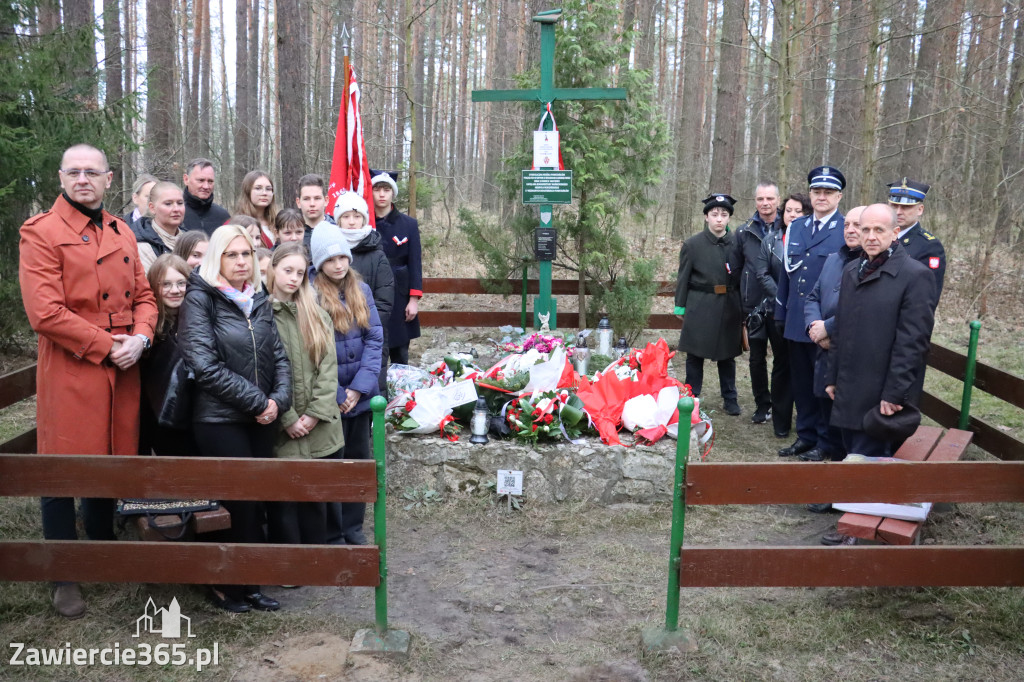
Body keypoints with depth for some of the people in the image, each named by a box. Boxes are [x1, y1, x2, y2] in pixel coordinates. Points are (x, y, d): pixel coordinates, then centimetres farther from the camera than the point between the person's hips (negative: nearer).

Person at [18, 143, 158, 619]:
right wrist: (107, 346, -14)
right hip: (69, 371, -5)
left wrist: (141, 338, -6)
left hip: (122, 369, 6)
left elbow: (144, 295, 13)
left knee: (111, 460, 16)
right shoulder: (40, 233, -6)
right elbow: (45, 313, -14)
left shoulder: (122, 233, 12)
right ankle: (65, 577, 19)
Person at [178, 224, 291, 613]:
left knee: (256, 503, 9)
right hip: (220, 419, -5)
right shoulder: (200, 299, -7)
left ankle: (248, 584, 22)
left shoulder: (259, 299, 11)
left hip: (262, 419, 6)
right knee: (238, 504, -1)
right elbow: (206, 365, -15)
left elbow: (278, 355, 10)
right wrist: (257, 401, -14)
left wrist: (278, 399, -7)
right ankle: (225, 585, 18)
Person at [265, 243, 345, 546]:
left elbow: (329, 366, 4)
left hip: (320, 429, 4)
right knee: (283, 505, 2)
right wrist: (287, 419, -12)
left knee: (316, 502, 11)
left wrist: (315, 413, -7)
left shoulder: (317, 315, 13)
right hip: (281, 432, -4)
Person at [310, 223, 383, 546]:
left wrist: (359, 387, -10)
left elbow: (375, 338, 0)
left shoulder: (361, 290, 4)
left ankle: (354, 528, 29)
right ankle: (333, 535, 20)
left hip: (361, 395, 5)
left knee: (360, 459, 14)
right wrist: (337, 395, -14)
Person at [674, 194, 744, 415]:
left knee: (727, 354, 11)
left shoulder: (736, 243, 3)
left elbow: (742, 277, 6)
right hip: (700, 307, -2)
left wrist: (742, 307, 5)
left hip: (730, 307, 2)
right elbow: (683, 278, 1)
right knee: (695, 355, 5)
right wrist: (680, 306, 0)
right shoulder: (692, 245, -2)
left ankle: (730, 399, 21)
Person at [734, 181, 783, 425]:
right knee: (757, 358, 9)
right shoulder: (744, 232, 5)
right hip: (754, 306, 2)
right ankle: (762, 405, 22)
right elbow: (737, 269, 11)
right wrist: (740, 302, 9)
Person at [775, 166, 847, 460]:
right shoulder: (796, 227, 11)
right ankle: (806, 434, 26)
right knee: (801, 381, 13)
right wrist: (780, 312, 13)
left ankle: (827, 441, 17)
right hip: (796, 322, 5)